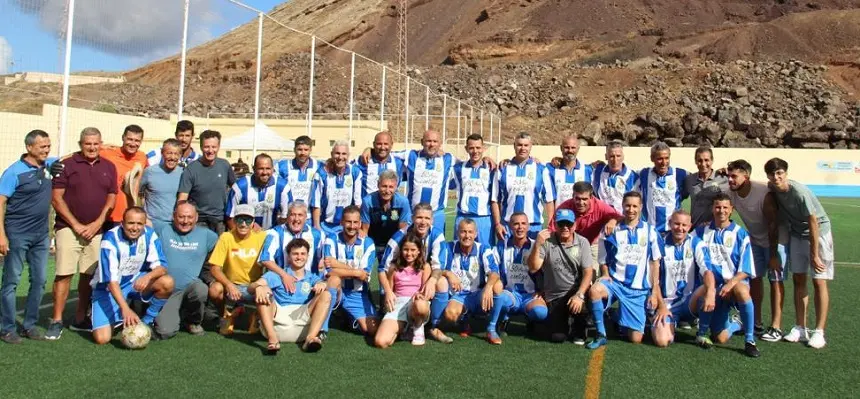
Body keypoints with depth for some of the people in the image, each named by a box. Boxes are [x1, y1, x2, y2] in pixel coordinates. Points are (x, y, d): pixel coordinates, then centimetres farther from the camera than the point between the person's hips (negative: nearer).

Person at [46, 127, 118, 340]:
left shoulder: (108, 167, 10)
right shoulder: (67, 165, 0)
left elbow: (111, 199, 8)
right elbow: (56, 198, -4)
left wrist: (97, 224, -4)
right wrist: (76, 225, -9)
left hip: (96, 230, 3)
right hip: (69, 228, -3)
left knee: (89, 274, 7)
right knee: (64, 274, -7)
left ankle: (80, 319, 17)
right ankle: (56, 321, 2)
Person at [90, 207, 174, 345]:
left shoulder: (149, 235, -13)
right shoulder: (111, 239, -25)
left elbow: (161, 267, -15)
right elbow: (111, 280, -29)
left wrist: (148, 276, -39)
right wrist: (125, 309, -41)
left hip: (135, 281, 4)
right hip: (108, 288, -3)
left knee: (167, 282, -27)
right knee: (102, 338, -20)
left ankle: (146, 322, -5)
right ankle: (119, 319, 15)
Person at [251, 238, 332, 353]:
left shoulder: (312, 278, 23)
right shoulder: (277, 275, 17)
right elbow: (251, 287, 2)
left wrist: (322, 284, -25)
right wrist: (258, 287, -24)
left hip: (303, 319, 1)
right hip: (279, 317, -1)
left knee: (326, 295, -15)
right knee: (262, 292, -19)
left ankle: (311, 338, -36)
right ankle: (273, 339, -37)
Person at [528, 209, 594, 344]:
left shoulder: (582, 242, -4)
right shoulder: (547, 241, -8)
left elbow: (588, 272, -8)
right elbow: (533, 268, -14)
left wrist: (579, 295, -22)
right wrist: (537, 245, -27)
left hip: (576, 291, 0)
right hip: (554, 296, 0)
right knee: (557, 337, -9)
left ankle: (578, 330, 3)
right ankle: (561, 320, 30)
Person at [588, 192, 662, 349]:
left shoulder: (650, 231, 2)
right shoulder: (611, 231, 0)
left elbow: (655, 263, 5)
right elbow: (603, 261, 7)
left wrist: (654, 292, 2)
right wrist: (606, 276, -13)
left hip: (639, 290, 1)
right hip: (615, 282, 0)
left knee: (635, 339, -4)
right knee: (595, 290, -37)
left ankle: (622, 320, 30)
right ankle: (601, 335, -20)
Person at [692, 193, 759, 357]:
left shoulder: (740, 234, 0)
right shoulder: (702, 232, 6)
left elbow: (746, 270, -4)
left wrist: (730, 284, -21)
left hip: (736, 282, -1)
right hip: (713, 287, 1)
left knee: (741, 290, -40)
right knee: (721, 338, -12)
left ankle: (750, 341, -23)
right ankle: (736, 325, 27)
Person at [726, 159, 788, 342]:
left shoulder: (764, 192, -29)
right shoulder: (731, 193, -12)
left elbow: (773, 224, -26)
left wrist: (773, 254, -24)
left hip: (776, 238, -6)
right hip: (755, 239, 6)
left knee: (775, 279, -7)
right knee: (754, 278, 6)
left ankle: (776, 327, -4)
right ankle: (756, 323, 15)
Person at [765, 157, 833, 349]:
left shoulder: (799, 192, -28)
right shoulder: (771, 190, -10)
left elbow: (813, 223, -23)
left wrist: (814, 254, -18)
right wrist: (772, 253, 1)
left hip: (819, 233, -6)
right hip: (797, 234, 6)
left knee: (819, 282, -5)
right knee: (798, 280, 5)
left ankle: (819, 332, -1)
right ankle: (800, 328, 11)